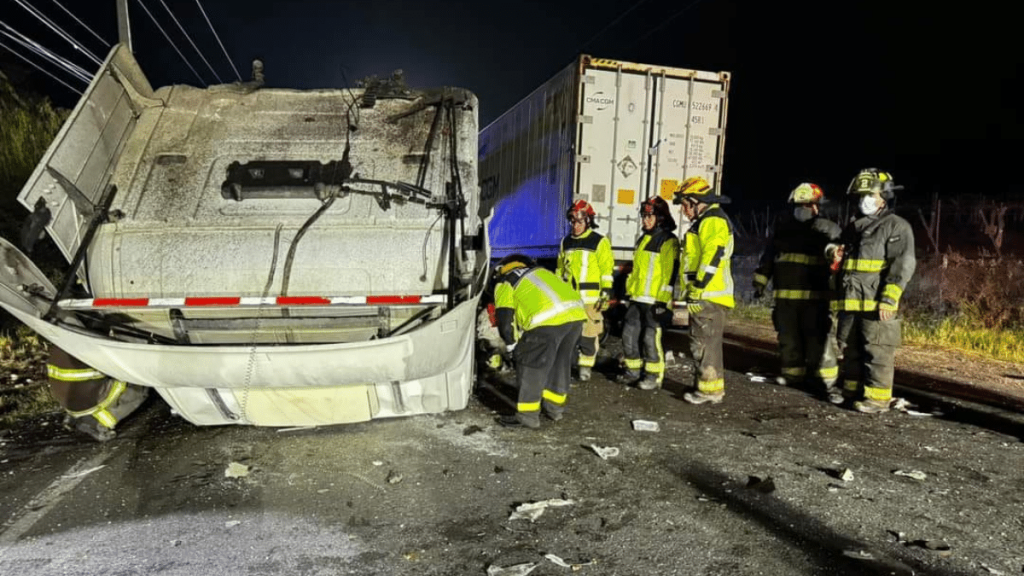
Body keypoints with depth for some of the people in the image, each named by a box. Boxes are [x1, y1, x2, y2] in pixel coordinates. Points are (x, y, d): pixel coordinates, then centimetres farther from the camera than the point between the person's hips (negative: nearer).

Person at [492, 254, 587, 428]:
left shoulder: (505, 284, 16)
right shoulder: (539, 271, 36)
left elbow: (505, 321, 10)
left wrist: (513, 347, 25)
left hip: (549, 319, -7)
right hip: (575, 312, 8)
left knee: (531, 365, 7)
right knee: (560, 363, 23)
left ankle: (527, 415, 13)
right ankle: (554, 407, 35)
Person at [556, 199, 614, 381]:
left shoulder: (599, 242, -4)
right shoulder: (566, 242, 13)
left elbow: (607, 269, -6)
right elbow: (559, 269, 20)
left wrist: (606, 293, -11)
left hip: (590, 297, -5)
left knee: (588, 333, 0)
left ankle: (586, 366, 12)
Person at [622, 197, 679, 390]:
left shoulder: (669, 241, -9)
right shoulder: (642, 240, 19)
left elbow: (671, 272, -16)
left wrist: (663, 299, -20)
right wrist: (629, 291, 23)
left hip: (655, 300, -9)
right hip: (637, 298, 9)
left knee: (651, 338, -5)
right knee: (629, 334, 11)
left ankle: (654, 376, 7)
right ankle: (633, 371, 23)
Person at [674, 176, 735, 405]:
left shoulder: (713, 220, -12)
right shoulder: (705, 221, 22)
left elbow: (712, 257, -22)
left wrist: (697, 290, -22)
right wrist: (693, 291, 23)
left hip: (708, 296, -11)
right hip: (705, 296, 11)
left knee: (704, 344, -6)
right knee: (706, 343, 16)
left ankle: (710, 389, 1)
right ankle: (710, 385, 25)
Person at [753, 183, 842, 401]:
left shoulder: (829, 230, 1)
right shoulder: (783, 228, 13)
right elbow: (768, 257, 19)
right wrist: (760, 281, 16)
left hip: (815, 296, -4)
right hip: (785, 295, 4)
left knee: (819, 339, -8)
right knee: (788, 337, 11)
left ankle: (829, 382, -3)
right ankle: (793, 373, 26)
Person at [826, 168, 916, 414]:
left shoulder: (897, 226, -2)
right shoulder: (853, 226, 20)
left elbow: (902, 265, -12)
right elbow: (838, 247, 34)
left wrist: (889, 299, -20)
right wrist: (833, 251, 7)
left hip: (876, 303, -7)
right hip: (849, 302, 7)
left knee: (877, 351, -5)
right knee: (849, 348, 13)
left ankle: (877, 397, 1)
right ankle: (852, 391, 24)